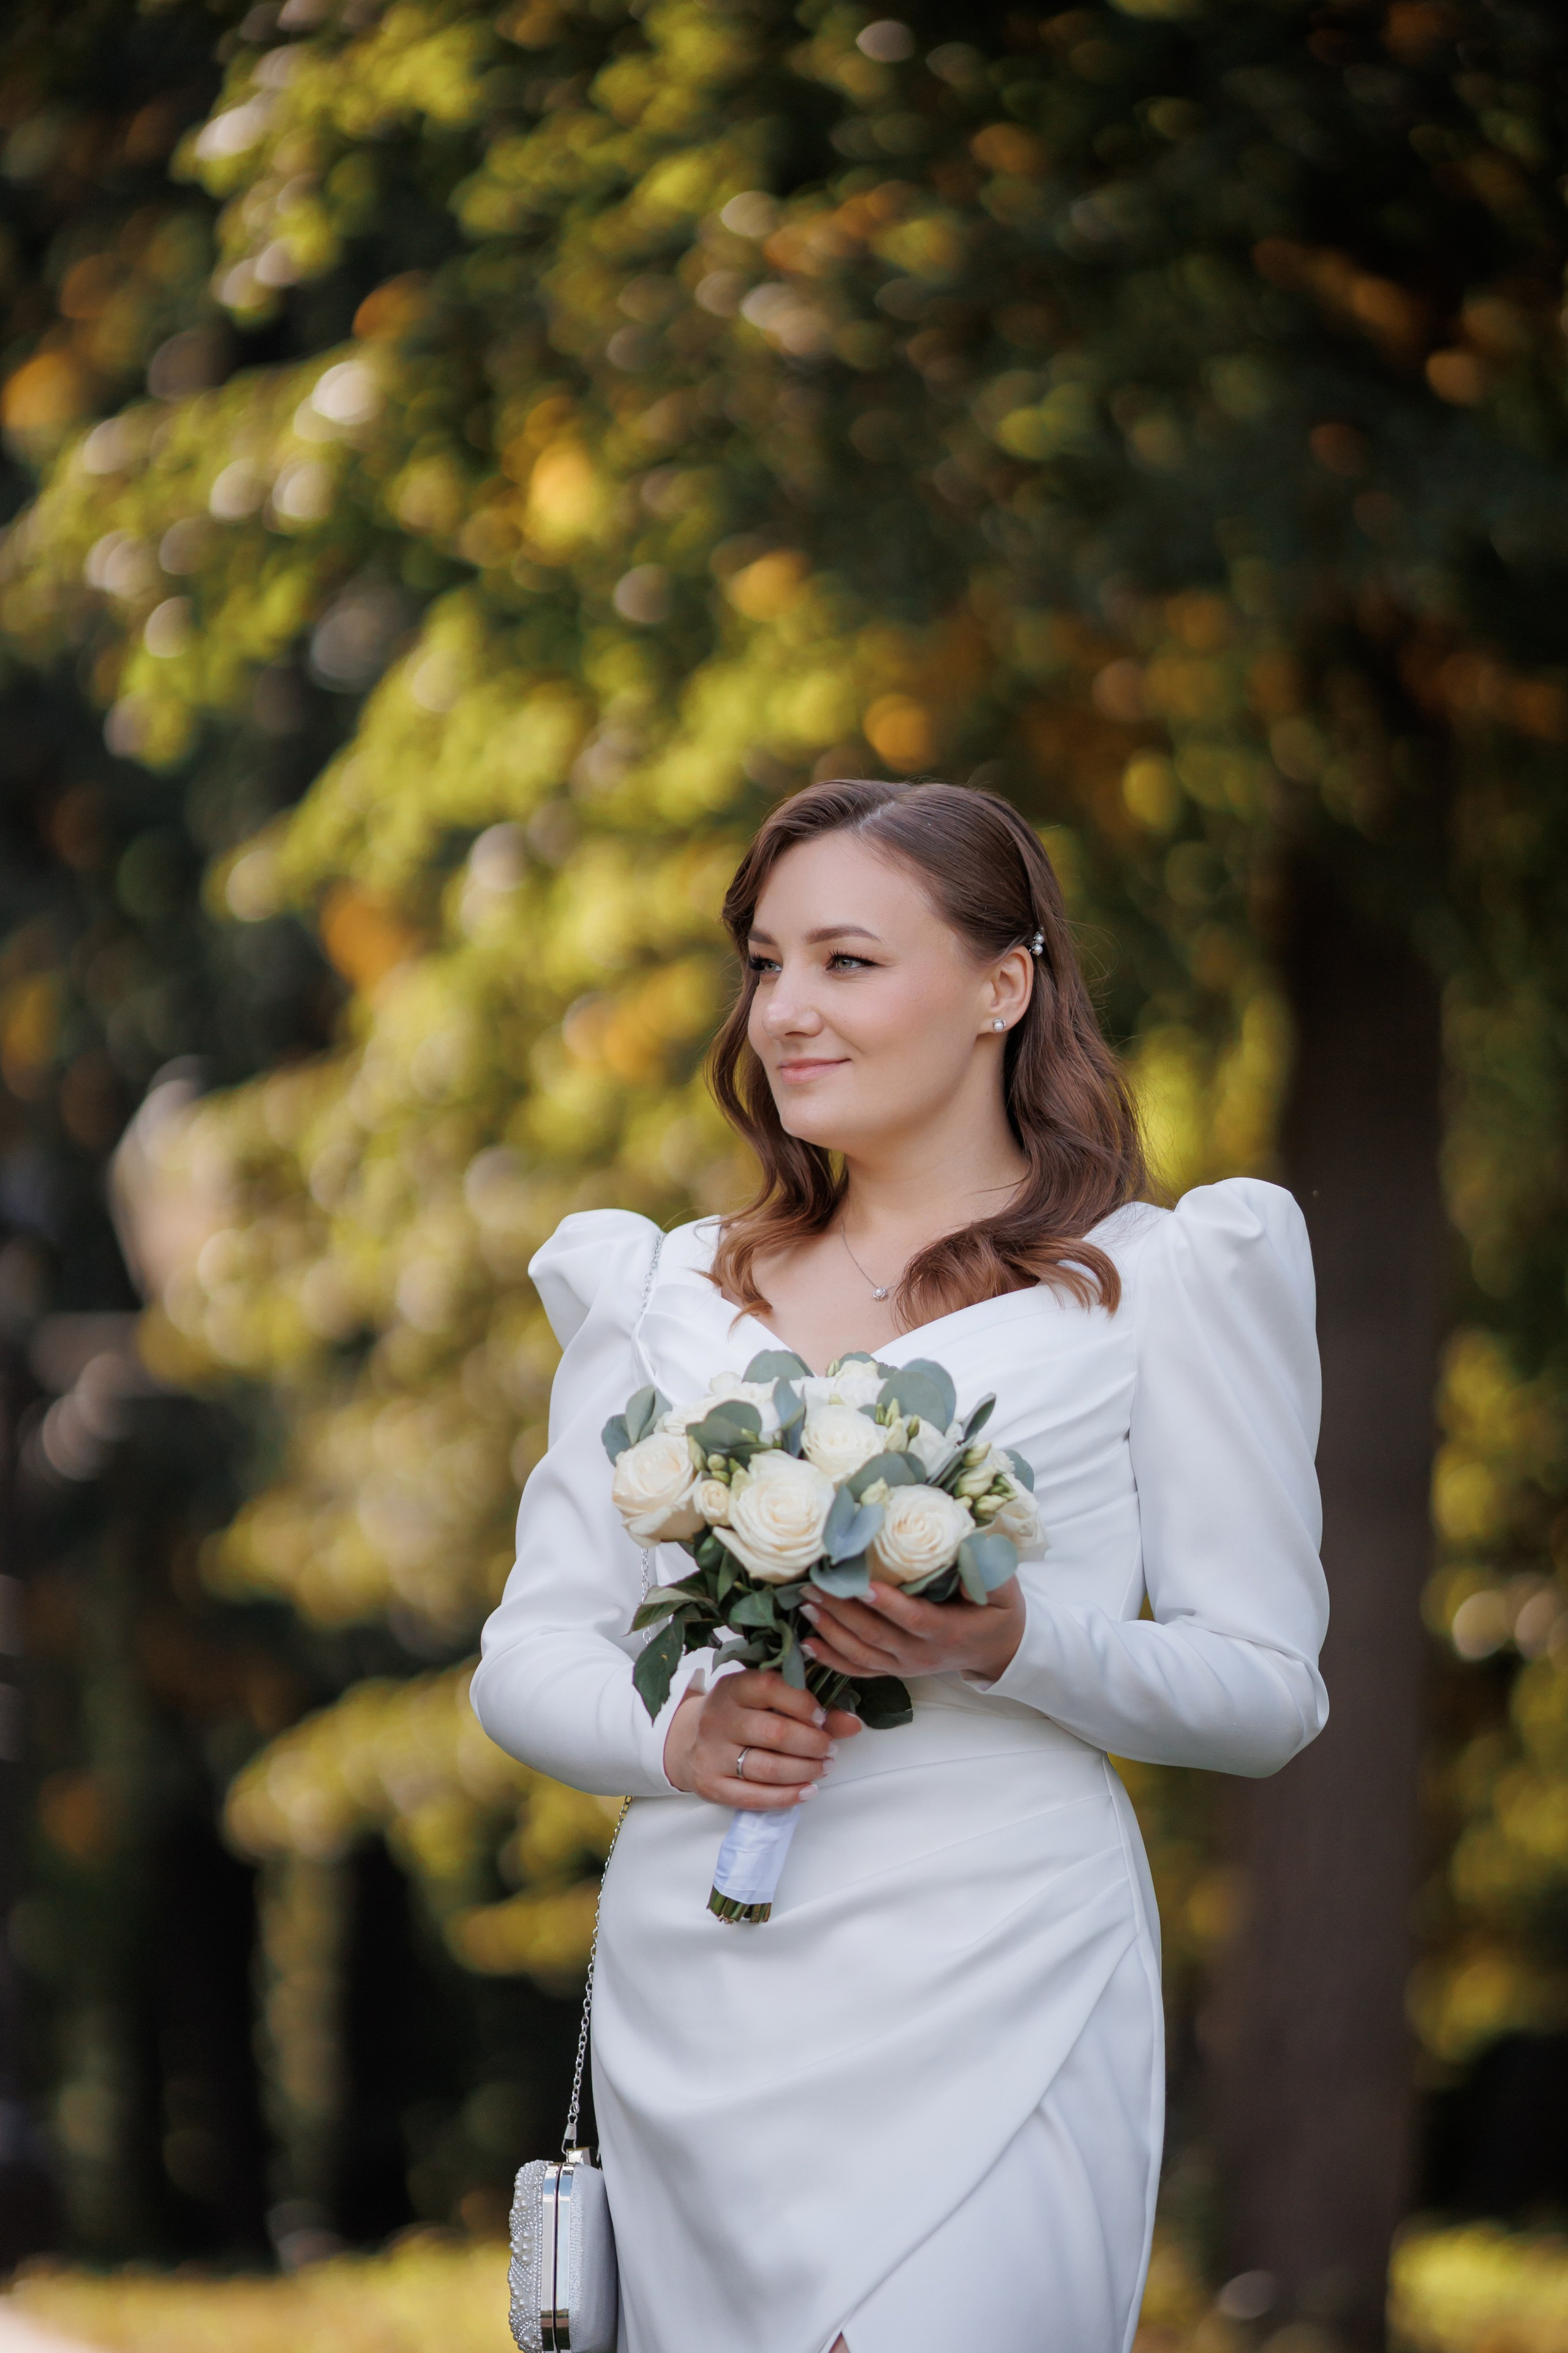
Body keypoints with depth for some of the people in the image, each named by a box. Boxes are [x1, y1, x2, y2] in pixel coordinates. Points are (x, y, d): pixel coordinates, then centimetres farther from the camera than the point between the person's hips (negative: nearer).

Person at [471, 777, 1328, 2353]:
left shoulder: (1159, 1283, 4)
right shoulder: (665, 1296, 16)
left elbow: (1269, 1690, 1)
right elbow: (529, 1652, 13)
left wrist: (1009, 1644, -16)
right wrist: (673, 1734, -9)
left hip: (989, 2001, -4)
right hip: (693, 2010, 4)